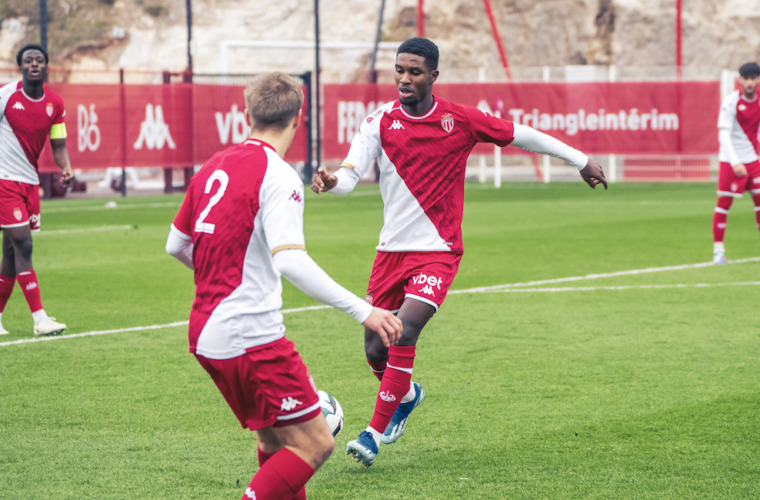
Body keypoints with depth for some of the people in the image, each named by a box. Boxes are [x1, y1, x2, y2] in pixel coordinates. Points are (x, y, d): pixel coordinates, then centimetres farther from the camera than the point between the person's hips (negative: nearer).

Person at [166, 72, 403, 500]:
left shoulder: (213, 168, 11)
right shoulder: (278, 176, -13)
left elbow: (176, 245, 21)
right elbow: (290, 260, -26)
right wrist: (363, 310, -25)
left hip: (206, 335, 9)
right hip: (252, 336, -9)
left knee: (278, 443, 18)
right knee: (314, 444, -4)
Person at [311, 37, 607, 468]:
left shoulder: (460, 120, -5)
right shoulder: (381, 122, -2)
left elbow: (521, 135, 6)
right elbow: (352, 172, -13)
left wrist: (581, 160, 13)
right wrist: (332, 181, -38)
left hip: (437, 250, -3)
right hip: (391, 250, 3)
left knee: (404, 333, -22)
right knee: (376, 350, 6)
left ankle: (375, 433, -11)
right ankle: (407, 395, 41)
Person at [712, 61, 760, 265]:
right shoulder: (731, 102, -16)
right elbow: (724, 134, -22)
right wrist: (735, 162, -32)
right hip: (730, 160, -5)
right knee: (724, 202, -5)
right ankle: (718, 250, 1)